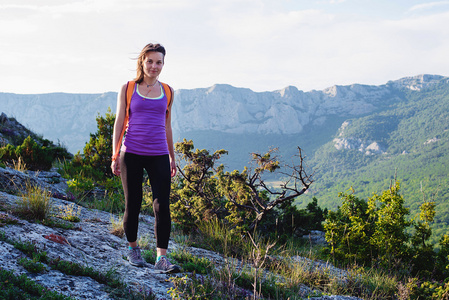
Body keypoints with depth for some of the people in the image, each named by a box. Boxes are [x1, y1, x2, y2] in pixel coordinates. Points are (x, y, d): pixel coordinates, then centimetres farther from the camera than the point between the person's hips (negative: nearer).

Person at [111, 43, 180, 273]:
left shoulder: (167, 91, 11)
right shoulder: (127, 89, 4)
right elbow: (119, 123, 4)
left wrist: (172, 157, 19)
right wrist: (114, 156, -2)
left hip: (158, 156, 2)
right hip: (131, 154, -1)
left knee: (162, 206, -9)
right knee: (133, 205, 6)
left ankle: (162, 258, -8)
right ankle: (133, 249, 28)